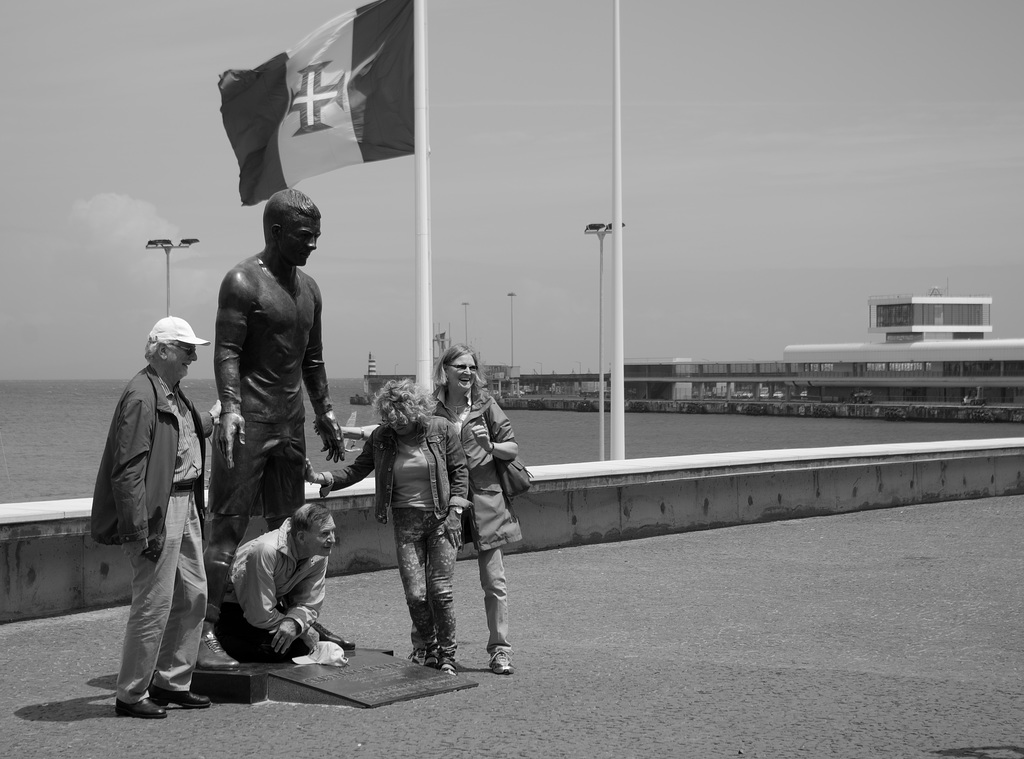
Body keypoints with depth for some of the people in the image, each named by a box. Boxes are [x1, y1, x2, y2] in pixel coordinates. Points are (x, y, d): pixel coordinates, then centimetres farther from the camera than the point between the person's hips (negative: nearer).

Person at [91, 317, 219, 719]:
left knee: (193, 595, 14)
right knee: (154, 603, -5)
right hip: (159, 509, -10)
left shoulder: (174, 394, 15)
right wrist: (141, 530, -24)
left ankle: (171, 681, 26)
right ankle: (131, 695, 6)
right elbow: (129, 469, -21)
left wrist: (211, 418, 36)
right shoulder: (141, 395, -17)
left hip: (186, 504, 10)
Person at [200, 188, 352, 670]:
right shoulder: (243, 282, -9)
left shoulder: (308, 288, 15)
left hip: (291, 422, 8)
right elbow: (227, 351, -17)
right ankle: (205, 632, -8)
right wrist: (230, 407, -29)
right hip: (249, 419, -8)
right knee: (229, 526, -9)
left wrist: (324, 413, 21)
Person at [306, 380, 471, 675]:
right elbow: (356, 470, 3)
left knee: (439, 589, -8)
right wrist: (322, 478, -12)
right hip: (406, 521, 2)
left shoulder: (441, 430, -5)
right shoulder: (381, 438, 0)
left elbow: (460, 470, 1)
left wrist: (454, 511, -6)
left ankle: (447, 654, 10)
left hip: (442, 518, -2)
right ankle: (428, 648, 21)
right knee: (415, 594, -5)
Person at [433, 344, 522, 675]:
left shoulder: (485, 405, 1)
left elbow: (513, 447, 3)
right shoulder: (432, 410, 0)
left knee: (494, 580, 0)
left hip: (485, 498, 0)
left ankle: (500, 649, 8)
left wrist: (490, 446, -14)